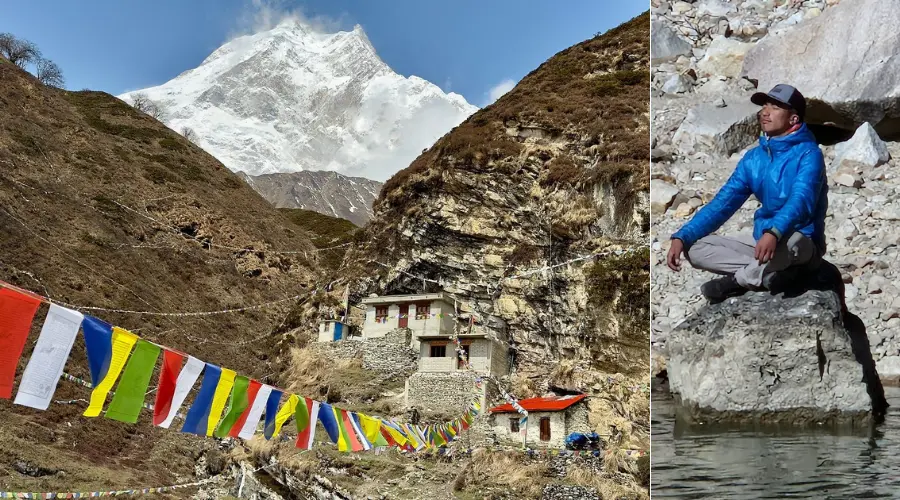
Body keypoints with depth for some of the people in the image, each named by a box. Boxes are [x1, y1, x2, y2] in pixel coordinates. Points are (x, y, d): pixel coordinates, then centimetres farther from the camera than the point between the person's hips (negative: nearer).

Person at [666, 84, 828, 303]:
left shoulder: (808, 154, -13)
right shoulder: (753, 158, 6)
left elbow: (801, 201, -30)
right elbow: (722, 203, 1)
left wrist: (773, 233, -51)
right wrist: (681, 237, -11)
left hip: (802, 246, -6)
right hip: (762, 242, 6)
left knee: (788, 240, -42)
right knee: (694, 247, -10)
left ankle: (735, 281, -17)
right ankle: (767, 272, -21)